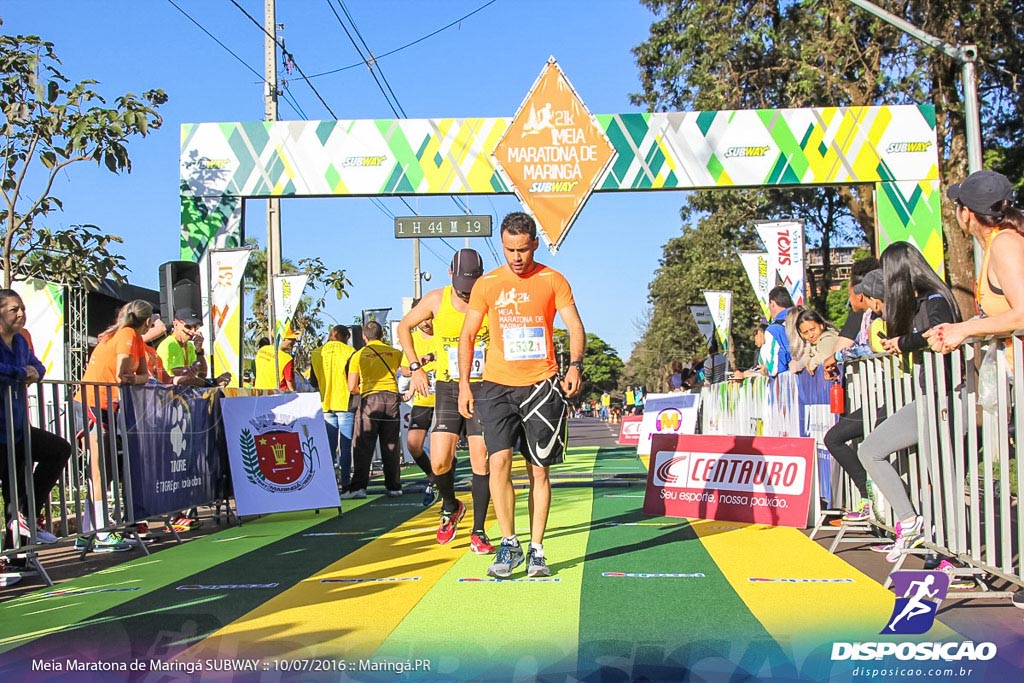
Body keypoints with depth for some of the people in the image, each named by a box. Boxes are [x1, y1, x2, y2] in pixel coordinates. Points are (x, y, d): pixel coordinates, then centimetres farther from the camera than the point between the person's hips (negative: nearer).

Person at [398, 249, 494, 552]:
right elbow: (404, 326, 13)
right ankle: (450, 507, 24)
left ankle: (478, 531, 8)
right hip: (447, 390, 1)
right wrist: (416, 367, 6)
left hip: (482, 389, -1)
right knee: (439, 462, -7)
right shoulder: (436, 300, -3)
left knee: (481, 461, -4)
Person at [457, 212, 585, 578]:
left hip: (542, 384, 0)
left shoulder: (553, 280, 3)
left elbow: (575, 326, -1)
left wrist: (575, 365, -20)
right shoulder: (486, 284, 7)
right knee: (499, 460, -14)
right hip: (497, 385, 1)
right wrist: (464, 385, 4)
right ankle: (509, 544, -2)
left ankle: (536, 550, 13)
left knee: (539, 469, 3)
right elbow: (468, 335, 11)